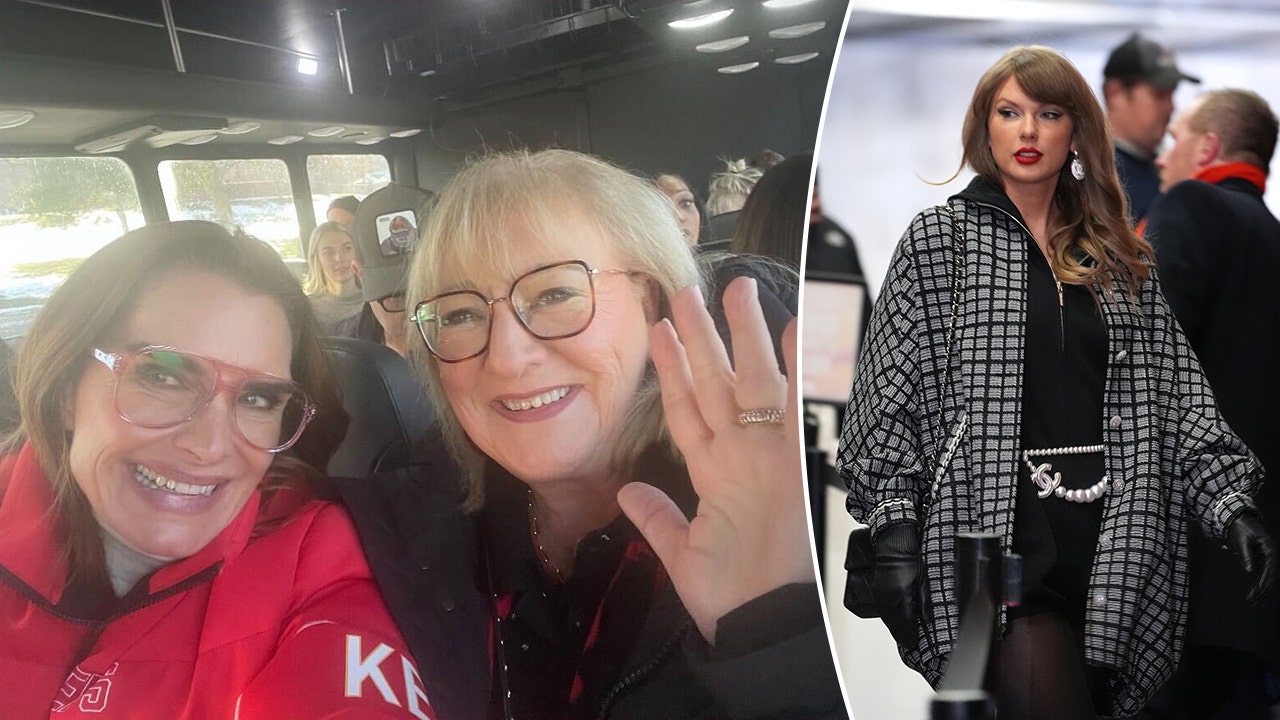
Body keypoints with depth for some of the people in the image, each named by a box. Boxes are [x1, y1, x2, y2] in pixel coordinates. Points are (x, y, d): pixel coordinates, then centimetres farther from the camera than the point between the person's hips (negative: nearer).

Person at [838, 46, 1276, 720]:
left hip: (1111, 541, 4)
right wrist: (895, 529, -11)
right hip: (1000, 531, -4)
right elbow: (889, 397, -4)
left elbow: (1179, 392, 12)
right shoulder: (939, 238, 2)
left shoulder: (1120, 259, 15)